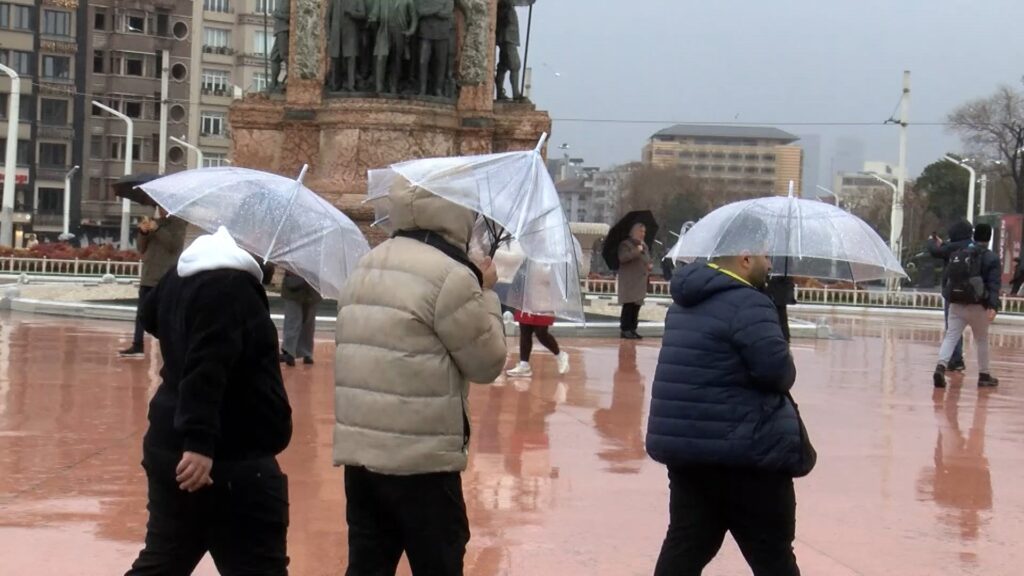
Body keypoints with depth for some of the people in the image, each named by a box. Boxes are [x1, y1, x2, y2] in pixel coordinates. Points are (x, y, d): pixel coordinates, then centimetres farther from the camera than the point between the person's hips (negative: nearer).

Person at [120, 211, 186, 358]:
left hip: (166, 278, -7)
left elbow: (174, 246, -15)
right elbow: (142, 249, 15)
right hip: (148, 277, 7)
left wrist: (157, 229, -19)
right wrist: (143, 232, -3)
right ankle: (137, 346, 14)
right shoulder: (155, 223, 17)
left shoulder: (178, 223, -1)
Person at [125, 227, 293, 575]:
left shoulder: (183, 276, 12)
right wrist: (200, 442, -34)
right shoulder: (230, 284, -19)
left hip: (170, 446, 10)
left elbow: (152, 317, 33)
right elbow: (207, 368, -29)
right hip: (229, 458, -10)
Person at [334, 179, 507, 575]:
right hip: (422, 457, -7)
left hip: (358, 451, 7)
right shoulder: (451, 276, -13)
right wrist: (487, 294, 7)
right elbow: (488, 363, -6)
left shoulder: (365, 270, 12)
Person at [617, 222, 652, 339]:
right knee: (629, 305, -11)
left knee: (637, 306, 7)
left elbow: (647, 260, 33)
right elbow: (622, 257, -21)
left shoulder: (644, 246, 20)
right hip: (629, 281, -8)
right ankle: (625, 330, -9)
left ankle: (632, 329, 13)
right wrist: (636, 251, -21)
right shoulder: (625, 244, -4)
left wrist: (649, 266, 11)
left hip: (641, 280, 8)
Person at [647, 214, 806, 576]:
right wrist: (786, 374, 0)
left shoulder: (689, 300, 14)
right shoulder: (747, 304, -16)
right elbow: (778, 371, -22)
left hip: (684, 445, 9)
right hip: (743, 452, -9)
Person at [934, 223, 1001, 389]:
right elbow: (994, 285, -13)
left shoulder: (957, 255, 9)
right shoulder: (991, 258, -4)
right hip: (977, 307, -3)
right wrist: (993, 307, -19)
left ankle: (941, 366, -24)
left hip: (956, 305, 3)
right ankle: (984, 375, 23)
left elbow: (945, 279, 12)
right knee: (982, 341, 13)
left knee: (950, 337, -2)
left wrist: (948, 297, 21)